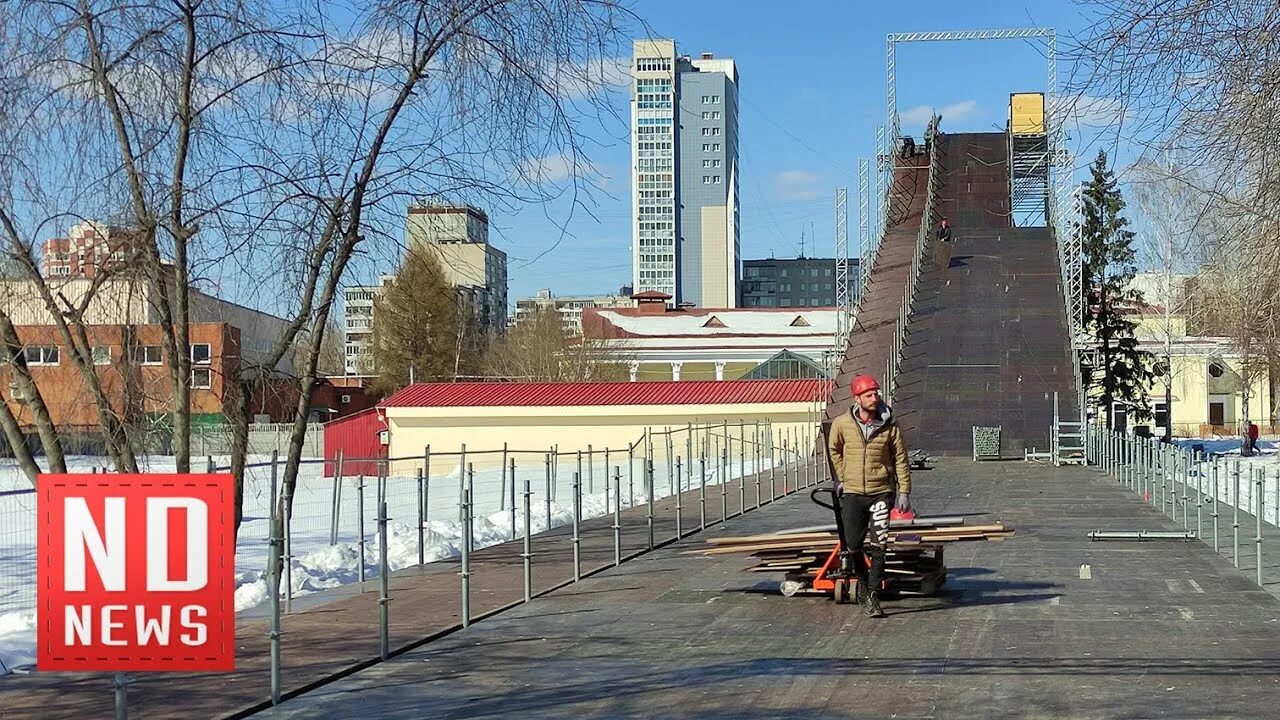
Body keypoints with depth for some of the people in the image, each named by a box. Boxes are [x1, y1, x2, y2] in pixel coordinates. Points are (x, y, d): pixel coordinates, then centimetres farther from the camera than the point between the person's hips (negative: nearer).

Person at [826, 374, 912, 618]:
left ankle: (872, 597, -3)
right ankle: (863, 581, 34)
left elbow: (901, 459, 1)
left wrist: (904, 491, -2)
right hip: (853, 493, 1)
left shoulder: (889, 426, -5)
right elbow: (834, 450, 15)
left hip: (881, 493, -1)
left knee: (878, 547, -8)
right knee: (853, 546, 6)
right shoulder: (841, 423, -4)